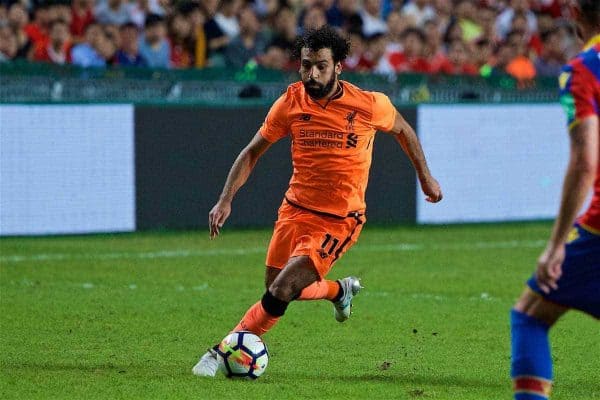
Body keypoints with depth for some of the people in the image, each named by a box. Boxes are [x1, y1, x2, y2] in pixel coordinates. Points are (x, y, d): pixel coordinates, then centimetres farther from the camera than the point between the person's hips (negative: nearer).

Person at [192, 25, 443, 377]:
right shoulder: (291, 103, -7)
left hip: (339, 221, -4)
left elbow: (402, 129, 9)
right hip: (296, 209, 4)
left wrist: (425, 176, 17)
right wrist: (226, 200, -7)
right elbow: (252, 152, 3)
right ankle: (340, 290, 43)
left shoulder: (369, 105, -13)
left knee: (281, 292, -17)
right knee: (276, 287, 15)